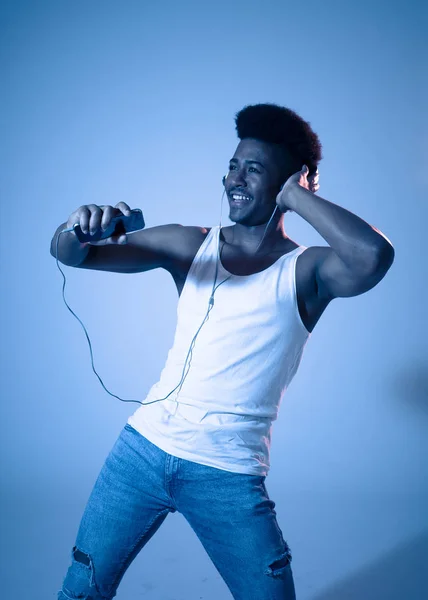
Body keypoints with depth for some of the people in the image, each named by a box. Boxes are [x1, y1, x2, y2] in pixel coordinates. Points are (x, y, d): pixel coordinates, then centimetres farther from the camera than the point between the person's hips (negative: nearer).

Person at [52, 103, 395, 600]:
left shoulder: (305, 271, -5)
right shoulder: (190, 246, 4)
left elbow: (373, 255, -29)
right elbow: (69, 255, 1)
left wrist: (295, 195, -15)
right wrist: (77, 227, -23)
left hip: (228, 476, -2)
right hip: (143, 446, 3)